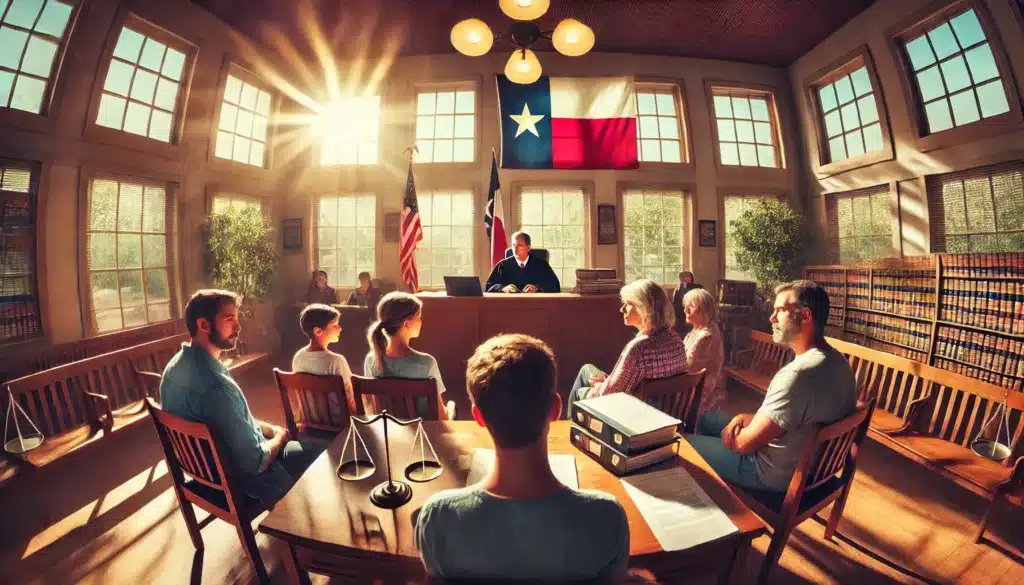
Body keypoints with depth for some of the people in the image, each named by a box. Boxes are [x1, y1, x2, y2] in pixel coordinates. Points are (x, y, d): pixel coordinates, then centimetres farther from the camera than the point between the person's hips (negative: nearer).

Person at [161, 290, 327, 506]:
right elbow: (255, 462, -29)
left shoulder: (177, 365, -6)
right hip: (242, 479, -9)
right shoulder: (215, 385, -36)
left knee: (301, 441, 25)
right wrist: (279, 437, -10)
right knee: (322, 448, 9)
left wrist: (269, 428, 2)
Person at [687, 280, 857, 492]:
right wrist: (749, 418, -2)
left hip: (776, 474, -9)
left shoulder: (797, 374, -34)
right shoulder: (838, 361, -2)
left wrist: (728, 435, -4)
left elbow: (745, 443, -27)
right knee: (708, 419, 22)